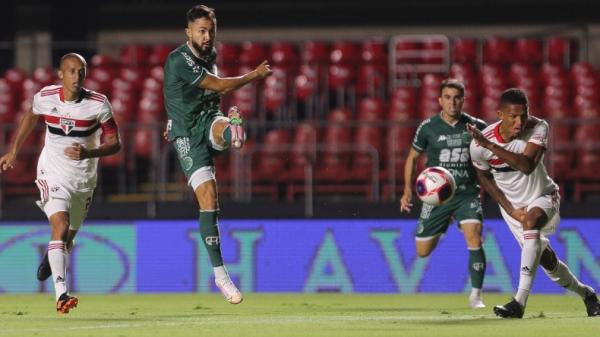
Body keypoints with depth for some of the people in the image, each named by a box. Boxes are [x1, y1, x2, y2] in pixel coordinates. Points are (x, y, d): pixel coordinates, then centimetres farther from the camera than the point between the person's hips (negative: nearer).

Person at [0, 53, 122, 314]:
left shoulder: (98, 104, -13)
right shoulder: (45, 97, -10)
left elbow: (114, 143, -8)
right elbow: (31, 117, 14)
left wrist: (88, 153, -27)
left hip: (84, 178, 2)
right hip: (53, 173, -2)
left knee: (68, 237, 15)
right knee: (60, 226, -23)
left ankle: (51, 258, 54)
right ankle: (61, 294, -31)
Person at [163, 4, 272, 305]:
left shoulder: (208, 55, 10)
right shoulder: (179, 60, -16)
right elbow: (217, 85, -17)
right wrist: (255, 76, -5)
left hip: (208, 121, 6)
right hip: (187, 135, -6)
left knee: (224, 129, -34)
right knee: (208, 199, -14)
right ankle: (220, 275, -11)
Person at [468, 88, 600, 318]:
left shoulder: (538, 128, -24)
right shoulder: (478, 144, -21)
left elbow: (527, 165, -40)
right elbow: (484, 176, -1)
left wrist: (491, 146, -46)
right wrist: (511, 210, -6)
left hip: (543, 196, -3)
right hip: (512, 203, 3)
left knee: (531, 220, -35)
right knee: (545, 258, 4)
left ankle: (520, 302, -42)